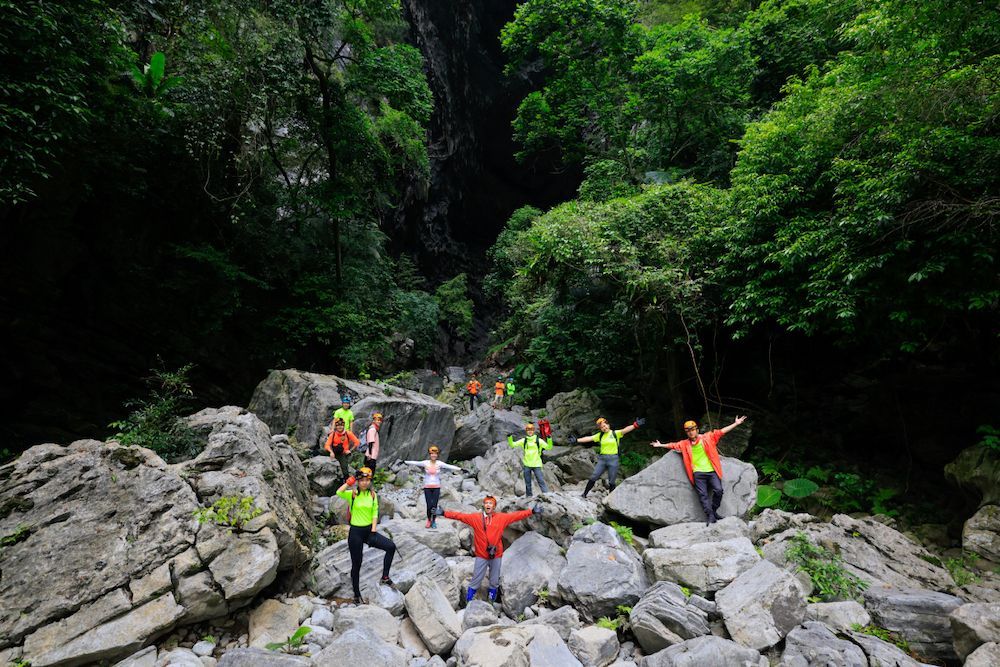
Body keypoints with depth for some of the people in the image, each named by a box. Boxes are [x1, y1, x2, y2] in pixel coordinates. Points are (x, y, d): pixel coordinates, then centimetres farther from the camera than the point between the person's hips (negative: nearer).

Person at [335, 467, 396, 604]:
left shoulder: (373, 494, 1)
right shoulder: (352, 494, -10)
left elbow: (375, 513, 3)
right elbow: (339, 493, -30)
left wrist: (373, 530, -5)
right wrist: (349, 482, -22)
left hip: (369, 530, 3)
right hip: (355, 532, -3)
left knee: (391, 547, -12)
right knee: (356, 564, 7)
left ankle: (385, 577, 3)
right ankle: (357, 595, 25)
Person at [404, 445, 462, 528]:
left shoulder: (439, 463, -3)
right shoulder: (425, 463, -4)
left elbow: (449, 466, -9)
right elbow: (415, 463, -9)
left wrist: (460, 469, -17)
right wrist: (405, 462, -18)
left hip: (436, 487, 0)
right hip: (427, 487, 0)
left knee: (434, 506, 0)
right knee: (429, 506, -3)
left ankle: (434, 521, 24)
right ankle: (429, 520, 25)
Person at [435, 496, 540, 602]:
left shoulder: (501, 517, -5)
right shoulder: (475, 517, -7)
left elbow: (517, 515, -6)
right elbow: (460, 516, -11)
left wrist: (532, 511, -11)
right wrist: (444, 513, -19)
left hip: (496, 554, 1)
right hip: (481, 554, -1)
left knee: (494, 579, 17)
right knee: (476, 578, 10)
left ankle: (492, 591, 45)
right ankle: (469, 598, 32)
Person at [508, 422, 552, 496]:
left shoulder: (538, 440, 0)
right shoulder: (523, 440, 4)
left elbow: (549, 447, -3)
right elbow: (512, 444, 4)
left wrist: (549, 439, -18)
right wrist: (509, 437, -10)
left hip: (536, 464, -2)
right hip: (526, 465, 2)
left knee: (541, 481, -6)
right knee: (527, 483, 10)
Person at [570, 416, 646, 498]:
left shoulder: (616, 433, -2)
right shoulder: (600, 435, 8)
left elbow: (625, 430, -17)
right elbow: (589, 438, 3)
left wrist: (635, 425, -34)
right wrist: (576, 441, -6)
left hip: (613, 459, -2)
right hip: (602, 458, 2)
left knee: (611, 482, 5)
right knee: (593, 477, -2)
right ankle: (584, 494, 8)